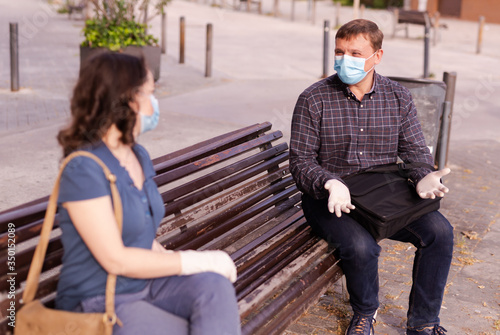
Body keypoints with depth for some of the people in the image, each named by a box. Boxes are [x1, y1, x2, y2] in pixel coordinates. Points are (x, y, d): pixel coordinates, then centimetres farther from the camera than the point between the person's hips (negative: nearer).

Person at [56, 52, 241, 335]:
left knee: (216, 285, -22)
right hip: (99, 305, -7)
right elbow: (115, 259, -21)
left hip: (147, 285, 7)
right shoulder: (83, 169, -18)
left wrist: (172, 262, -7)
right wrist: (198, 261, -17)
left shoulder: (139, 156, 9)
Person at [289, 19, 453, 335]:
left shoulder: (399, 97, 6)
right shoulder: (314, 99, -4)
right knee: (361, 246, -31)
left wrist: (424, 177, -18)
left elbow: (415, 150, 6)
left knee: (440, 230, -19)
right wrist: (331, 184, -26)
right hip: (330, 199, -3)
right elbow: (301, 160, -6)